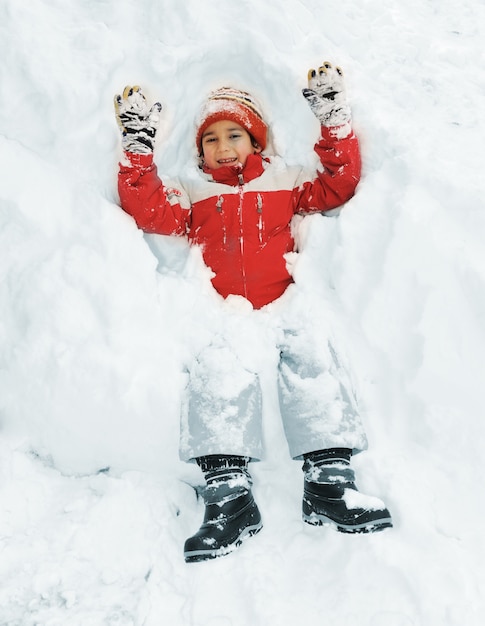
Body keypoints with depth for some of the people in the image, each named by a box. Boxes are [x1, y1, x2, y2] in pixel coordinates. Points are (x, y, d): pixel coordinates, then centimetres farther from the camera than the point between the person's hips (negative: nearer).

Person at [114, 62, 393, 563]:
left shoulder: (285, 182, 26)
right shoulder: (193, 194, 26)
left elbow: (338, 185, 15)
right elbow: (148, 210, 11)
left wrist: (334, 122, 10)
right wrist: (139, 148, 6)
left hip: (280, 305, 1)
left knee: (307, 345, -33)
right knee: (219, 359, -34)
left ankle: (328, 481, -28)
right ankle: (228, 493, -34)